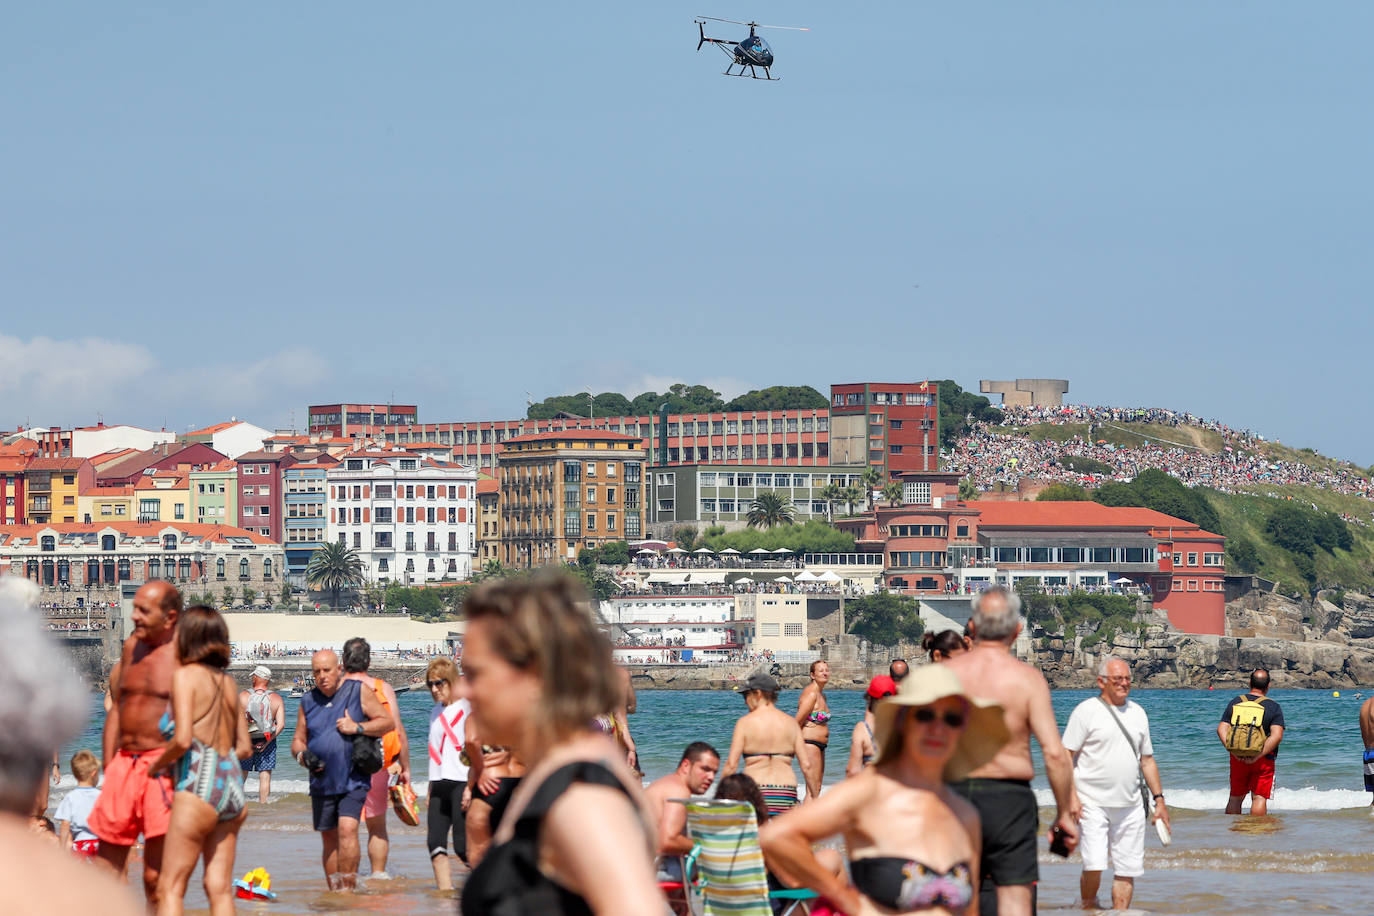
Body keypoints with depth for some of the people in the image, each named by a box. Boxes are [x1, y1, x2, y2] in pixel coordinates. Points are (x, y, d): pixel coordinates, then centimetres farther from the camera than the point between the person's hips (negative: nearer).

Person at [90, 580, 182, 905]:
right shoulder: (131, 647, 14)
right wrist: (108, 769, 16)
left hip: (164, 766, -7)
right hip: (124, 764, 7)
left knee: (156, 877, -7)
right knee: (107, 868, 8)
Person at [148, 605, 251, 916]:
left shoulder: (186, 676, -5)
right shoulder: (227, 682, 15)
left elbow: (182, 739, -15)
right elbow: (244, 747, 18)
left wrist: (158, 764, 1)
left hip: (198, 786, -7)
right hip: (232, 785, 7)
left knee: (170, 887, -4)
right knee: (219, 887, 6)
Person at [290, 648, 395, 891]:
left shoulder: (359, 693, 0)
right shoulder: (308, 702, 11)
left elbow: (387, 722, 2)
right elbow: (297, 740, 16)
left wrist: (357, 727, -13)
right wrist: (303, 755, -6)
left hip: (353, 779, -4)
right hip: (322, 781, 4)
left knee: (347, 829, -20)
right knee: (329, 838, 9)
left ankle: (348, 886, -17)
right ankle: (334, 890, 19)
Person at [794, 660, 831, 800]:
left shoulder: (821, 695, 16)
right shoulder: (811, 694, -14)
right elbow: (797, 723, -16)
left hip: (819, 746, 10)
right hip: (808, 743, -10)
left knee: (816, 789, 11)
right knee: (813, 790, -14)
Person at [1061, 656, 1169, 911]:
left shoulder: (1137, 713, 15)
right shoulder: (1087, 711, -2)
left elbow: (1147, 759, 21)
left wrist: (1159, 799, 16)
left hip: (1130, 804, 5)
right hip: (1093, 802, -5)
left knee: (1128, 868, 3)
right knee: (1094, 865, -13)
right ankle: (1088, 908, 9)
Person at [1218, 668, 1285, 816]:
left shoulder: (1235, 703, 5)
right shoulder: (1274, 707, -4)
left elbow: (1222, 729, -5)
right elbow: (1277, 736, -15)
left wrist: (1231, 750, -13)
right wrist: (1258, 756, -18)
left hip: (1237, 758, 3)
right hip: (1263, 759, -3)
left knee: (1235, 797, 14)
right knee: (1259, 797, 0)